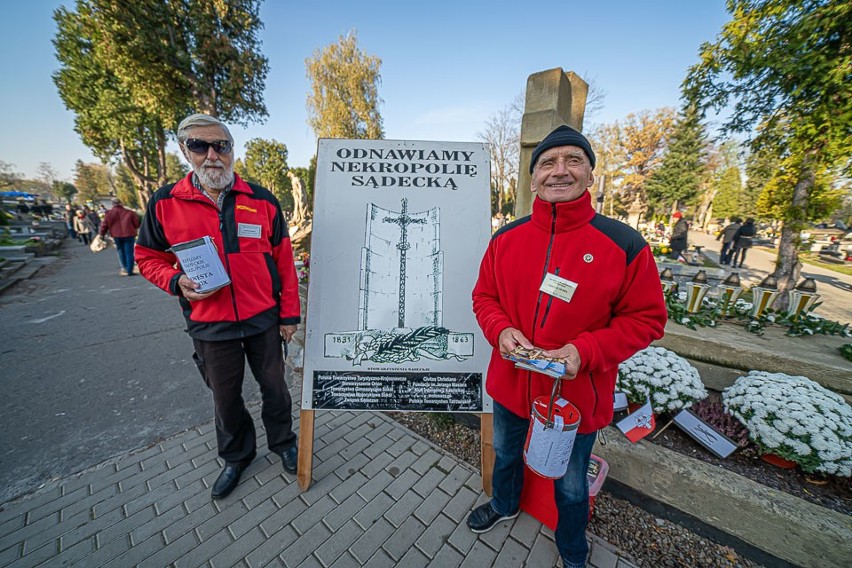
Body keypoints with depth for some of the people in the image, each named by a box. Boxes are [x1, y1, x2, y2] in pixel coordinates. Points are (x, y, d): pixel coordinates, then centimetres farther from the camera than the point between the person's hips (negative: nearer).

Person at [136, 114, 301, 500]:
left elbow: (284, 262, -2)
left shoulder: (262, 201, -3)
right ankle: (236, 456, 45)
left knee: (274, 386, 15)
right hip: (209, 326, 1)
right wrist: (177, 281, -13)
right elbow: (148, 257, 10)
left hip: (264, 320, -1)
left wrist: (289, 314, -3)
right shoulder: (165, 203, -1)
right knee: (225, 397, 18)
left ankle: (282, 442, 42)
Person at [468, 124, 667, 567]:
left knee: (570, 486, 26)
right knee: (505, 454, 31)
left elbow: (646, 318, -10)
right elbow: (484, 296, 1)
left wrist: (585, 351, -25)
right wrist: (501, 330, -19)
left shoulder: (624, 245, -15)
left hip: (576, 394, -2)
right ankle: (504, 505, 67)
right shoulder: (505, 238, -6)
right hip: (509, 384, 3)